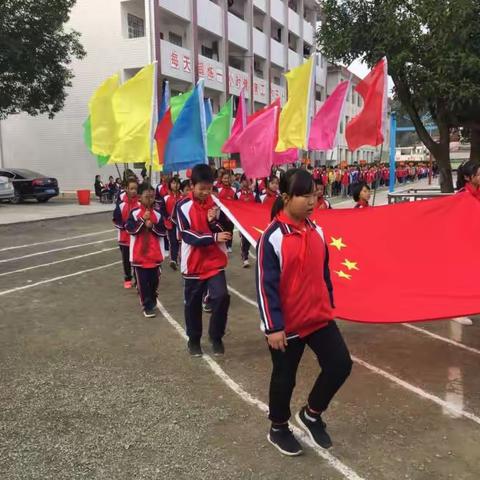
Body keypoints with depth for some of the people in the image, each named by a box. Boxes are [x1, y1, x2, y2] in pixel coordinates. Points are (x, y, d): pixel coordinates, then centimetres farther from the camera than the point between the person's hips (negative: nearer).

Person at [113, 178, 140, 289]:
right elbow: (116, 221, -2)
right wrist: (126, 225, -17)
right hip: (125, 237, 1)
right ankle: (127, 279, 31)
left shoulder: (141, 203, -6)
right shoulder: (121, 204, -5)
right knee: (126, 259, 13)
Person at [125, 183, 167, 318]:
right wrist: (143, 220, -20)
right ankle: (147, 306, 12)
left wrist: (152, 226, -16)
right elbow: (129, 229, -13)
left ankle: (152, 302, 32)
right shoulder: (134, 212, -4)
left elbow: (163, 232, 0)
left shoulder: (158, 214, 2)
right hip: (139, 254, -2)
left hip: (155, 254, 2)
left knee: (154, 280, 12)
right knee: (143, 281, 2)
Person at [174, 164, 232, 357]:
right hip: (194, 263, -1)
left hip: (215, 262, 1)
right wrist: (214, 237, -25)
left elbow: (224, 233, 0)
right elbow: (187, 235, -16)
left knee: (221, 297, -12)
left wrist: (213, 222, -20)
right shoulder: (183, 206, -9)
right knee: (193, 303, 10)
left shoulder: (217, 203, -1)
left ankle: (216, 337, 10)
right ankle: (194, 339, 30)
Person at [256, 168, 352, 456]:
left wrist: (329, 306, 18)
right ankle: (279, 430, 35)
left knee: (341, 364, 2)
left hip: (320, 318, 6)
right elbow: (266, 286, -18)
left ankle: (311, 414, 27)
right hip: (287, 325, -6)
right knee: (284, 378, 10)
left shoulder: (317, 232, 3)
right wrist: (273, 327, -18)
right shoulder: (273, 237, -18)